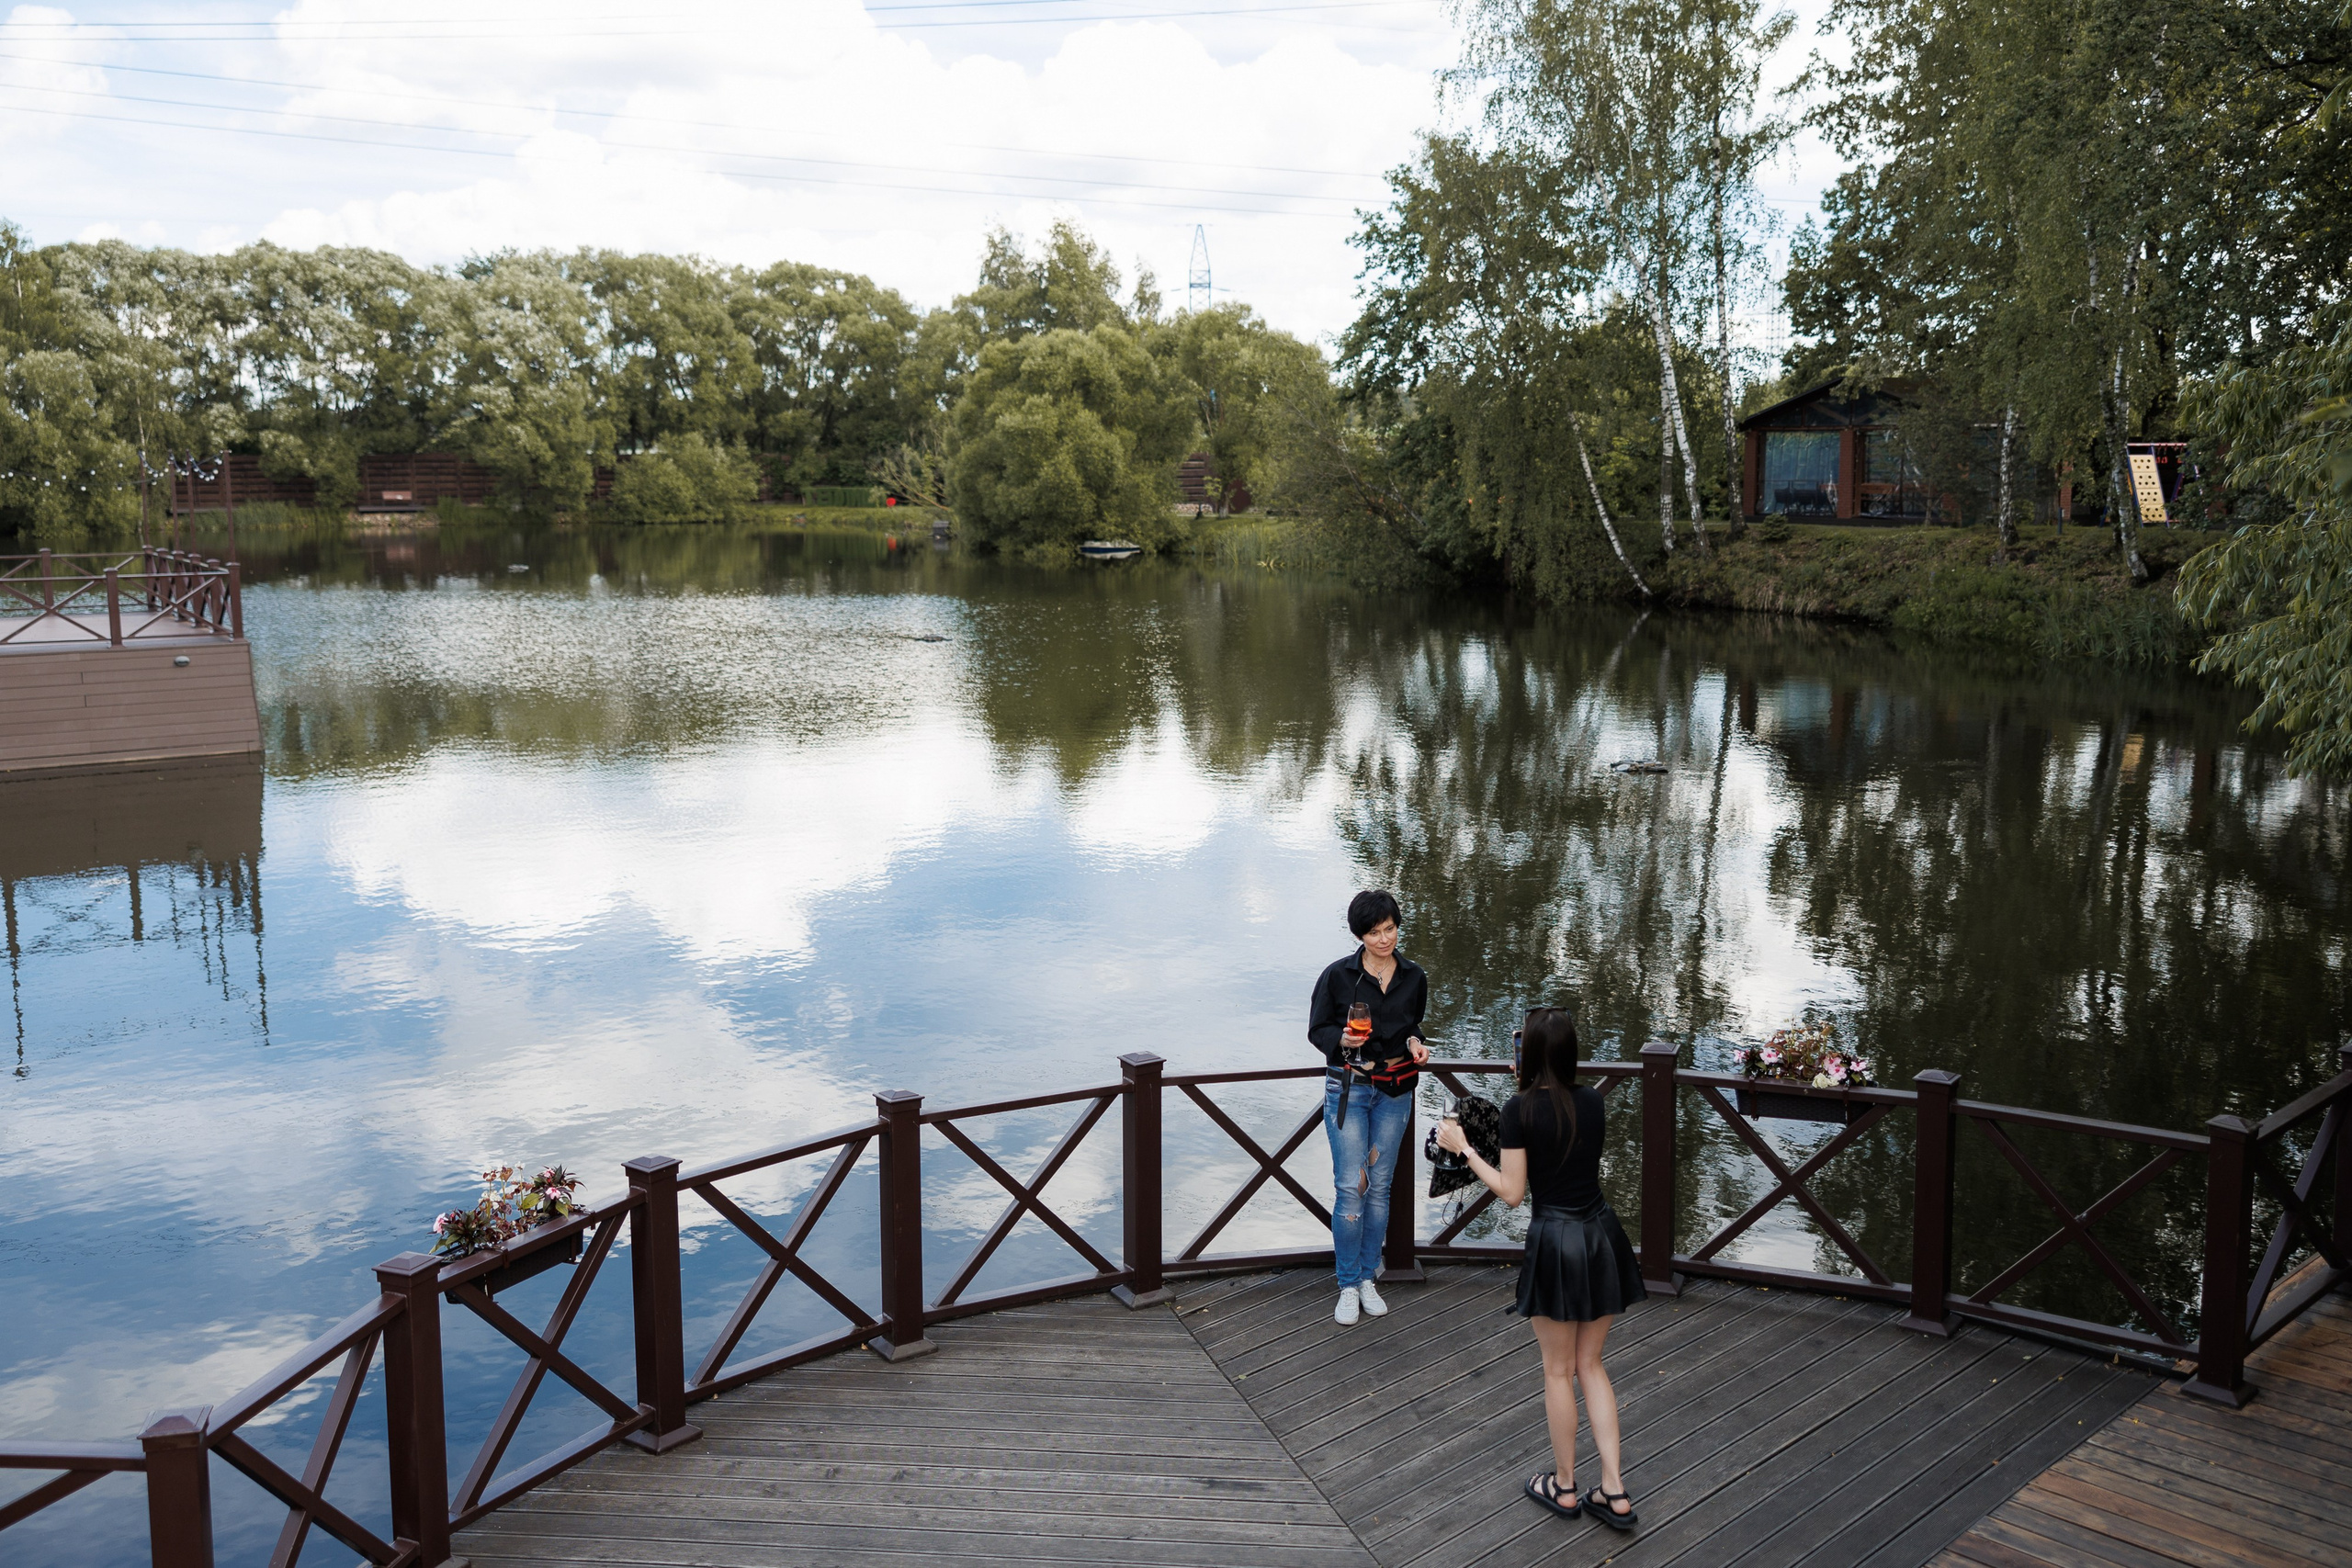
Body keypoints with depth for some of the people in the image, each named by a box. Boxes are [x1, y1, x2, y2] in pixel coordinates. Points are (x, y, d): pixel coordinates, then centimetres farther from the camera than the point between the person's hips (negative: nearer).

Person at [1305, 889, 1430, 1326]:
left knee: (1380, 1186, 8)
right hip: (1348, 1089, -3)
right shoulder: (1338, 975, -7)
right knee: (1350, 1187, -6)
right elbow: (1316, 1030, -2)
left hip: (1395, 1092, 3)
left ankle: (1368, 1278, 21)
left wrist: (1414, 1043, -5)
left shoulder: (1413, 978, 3)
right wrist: (1342, 1040, -22)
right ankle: (1348, 1286, 6)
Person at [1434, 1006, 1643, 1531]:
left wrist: (1463, 1148, -2)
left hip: (1555, 1241, -5)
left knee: (1559, 1370, 12)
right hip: (1601, 1233, 5)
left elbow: (1512, 1193, -11)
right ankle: (1614, 1492, 16)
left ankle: (1564, 1488, 27)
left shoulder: (1520, 1109, -14)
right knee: (1590, 1364, 17)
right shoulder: (1592, 1100, 0)